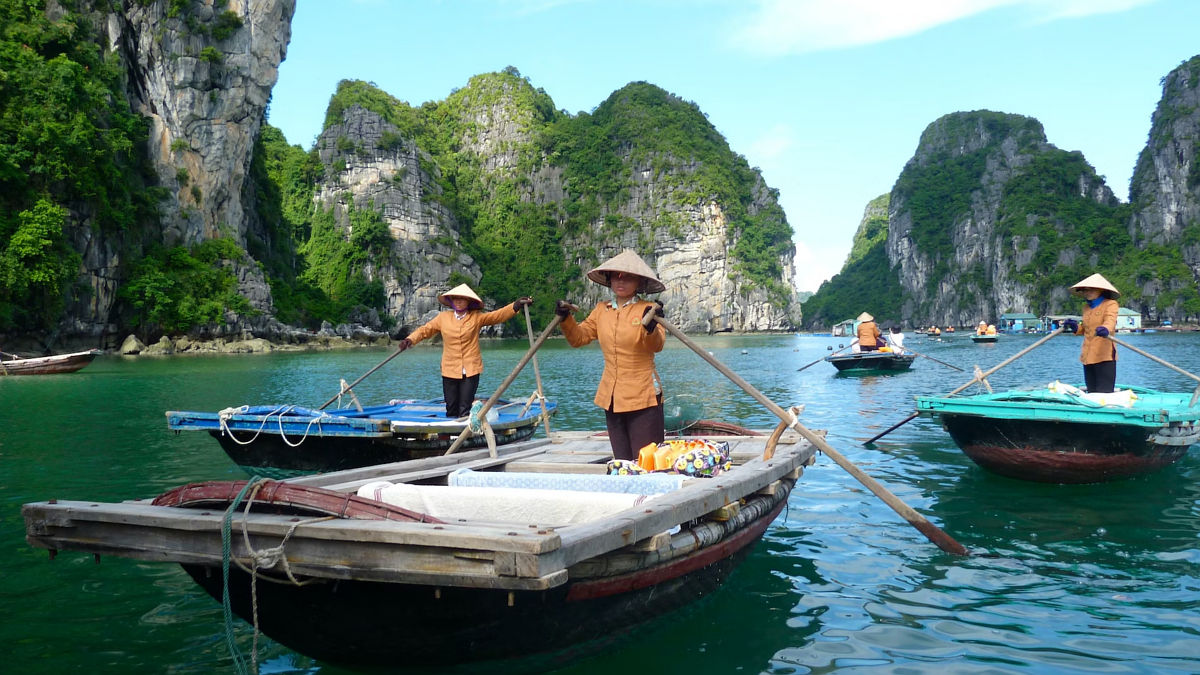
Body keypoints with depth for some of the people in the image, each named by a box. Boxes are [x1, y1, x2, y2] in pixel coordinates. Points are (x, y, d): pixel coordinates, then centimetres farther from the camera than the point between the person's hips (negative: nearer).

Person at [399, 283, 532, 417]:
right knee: (451, 410, 10)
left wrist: (516, 306, -25)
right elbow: (425, 330, 8)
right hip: (449, 370, 2)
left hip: (471, 371, -2)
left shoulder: (476, 318, 1)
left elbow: (497, 315, -10)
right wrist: (410, 339, -9)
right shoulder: (443, 318, 6)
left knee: (465, 411, -4)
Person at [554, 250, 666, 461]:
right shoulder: (601, 311, 9)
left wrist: (651, 327, -40)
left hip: (643, 398, -5)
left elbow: (656, 346, -20)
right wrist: (565, 319, -3)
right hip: (611, 398, 5)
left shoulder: (648, 310, -6)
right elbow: (579, 338, 13)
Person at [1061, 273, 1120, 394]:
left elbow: (1110, 320, -24)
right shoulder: (1086, 308, 18)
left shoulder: (1110, 304, -4)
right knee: (1092, 392, 11)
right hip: (1088, 356, 7)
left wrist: (1105, 329, -46)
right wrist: (1076, 327, 7)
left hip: (1104, 355, -7)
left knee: (1105, 392, -11)